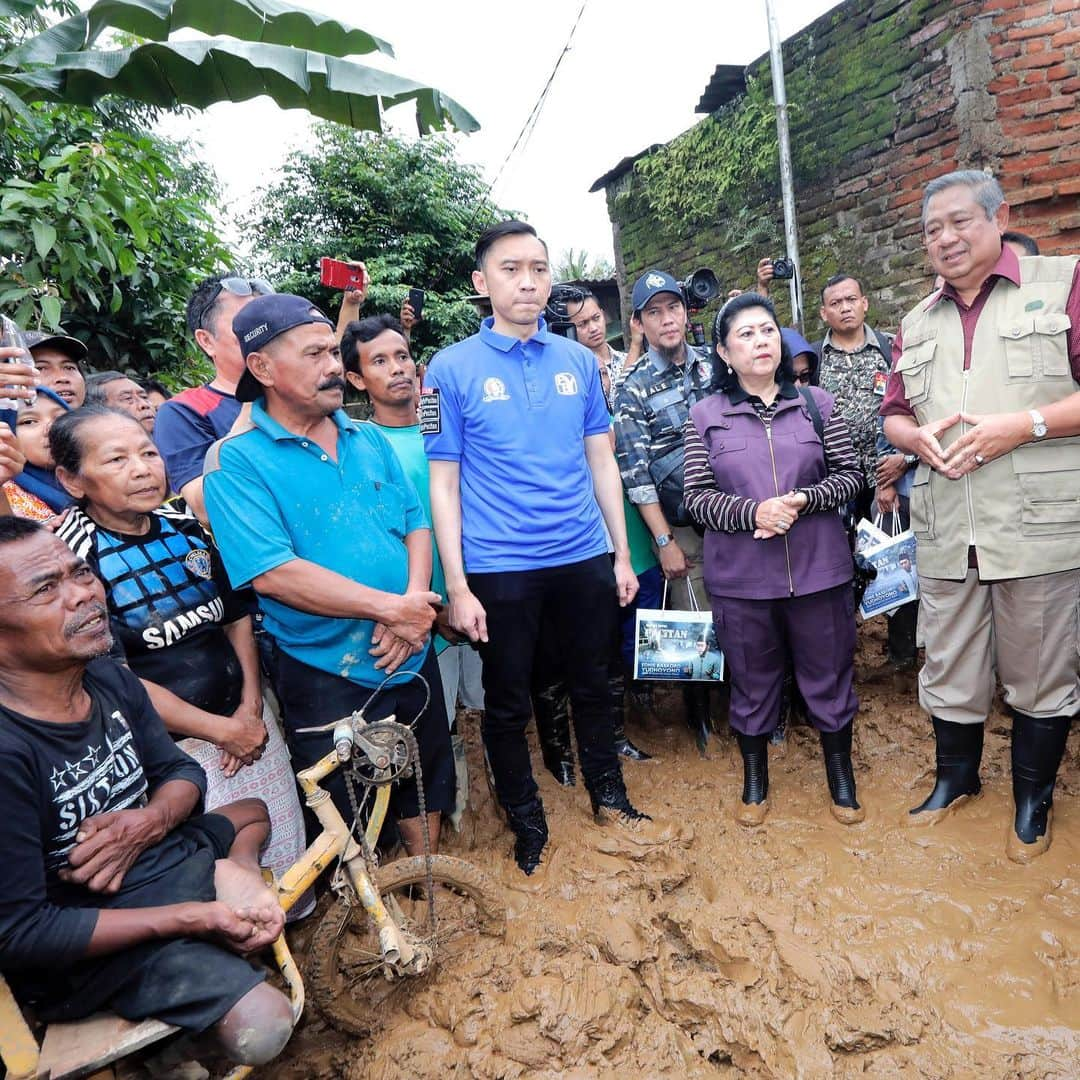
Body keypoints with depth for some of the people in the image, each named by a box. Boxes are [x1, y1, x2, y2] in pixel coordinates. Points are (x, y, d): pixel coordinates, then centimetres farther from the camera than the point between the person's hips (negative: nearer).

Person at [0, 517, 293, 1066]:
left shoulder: (108, 678, -7)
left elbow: (182, 771, 6)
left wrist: (147, 821, -18)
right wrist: (195, 918, -24)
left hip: (167, 855, 7)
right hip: (103, 937, -7)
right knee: (261, 1026, -19)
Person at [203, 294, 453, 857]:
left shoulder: (368, 439, 6)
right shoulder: (236, 460, -12)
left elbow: (416, 524, 5)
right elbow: (272, 573, -22)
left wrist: (415, 601, -15)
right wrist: (391, 607, -21)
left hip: (411, 656, 6)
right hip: (325, 675, -6)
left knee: (428, 781, 23)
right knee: (347, 818, 12)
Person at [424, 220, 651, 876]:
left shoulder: (579, 361, 6)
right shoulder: (452, 369, -4)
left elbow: (601, 461, 10)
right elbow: (444, 483, -5)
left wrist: (622, 554, 8)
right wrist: (457, 586, -9)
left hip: (585, 558, 3)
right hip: (499, 569, -3)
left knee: (594, 686, 19)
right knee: (508, 705, 12)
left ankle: (609, 795, 42)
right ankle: (529, 824, 34)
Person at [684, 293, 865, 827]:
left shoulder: (816, 403, 4)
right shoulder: (705, 415, 0)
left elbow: (849, 475, 3)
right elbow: (697, 497, -4)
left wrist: (801, 500, -15)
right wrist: (752, 512, -20)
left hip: (819, 571, 1)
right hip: (740, 579, -1)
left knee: (829, 677, 13)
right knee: (752, 682, 14)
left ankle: (841, 775, 37)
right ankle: (755, 781, 35)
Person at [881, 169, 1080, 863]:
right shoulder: (917, 324, 15)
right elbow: (894, 415, 18)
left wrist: (1023, 425, -18)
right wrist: (918, 436, -3)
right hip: (945, 533, 4)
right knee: (949, 669, 14)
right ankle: (957, 778, 37)